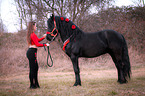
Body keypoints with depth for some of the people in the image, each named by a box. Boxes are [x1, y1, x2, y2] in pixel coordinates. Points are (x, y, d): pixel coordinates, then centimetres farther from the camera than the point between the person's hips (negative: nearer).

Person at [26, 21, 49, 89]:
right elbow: (37, 44, -20)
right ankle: (32, 85, 2)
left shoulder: (30, 34, 15)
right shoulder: (33, 34, -15)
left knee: (36, 68, 16)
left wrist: (43, 37, 19)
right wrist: (45, 45, -10)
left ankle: (35, 83, 23)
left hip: (30, 52, 10)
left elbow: (37, 40, 27)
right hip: (32, 52, -10)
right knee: (32, 69, -4)